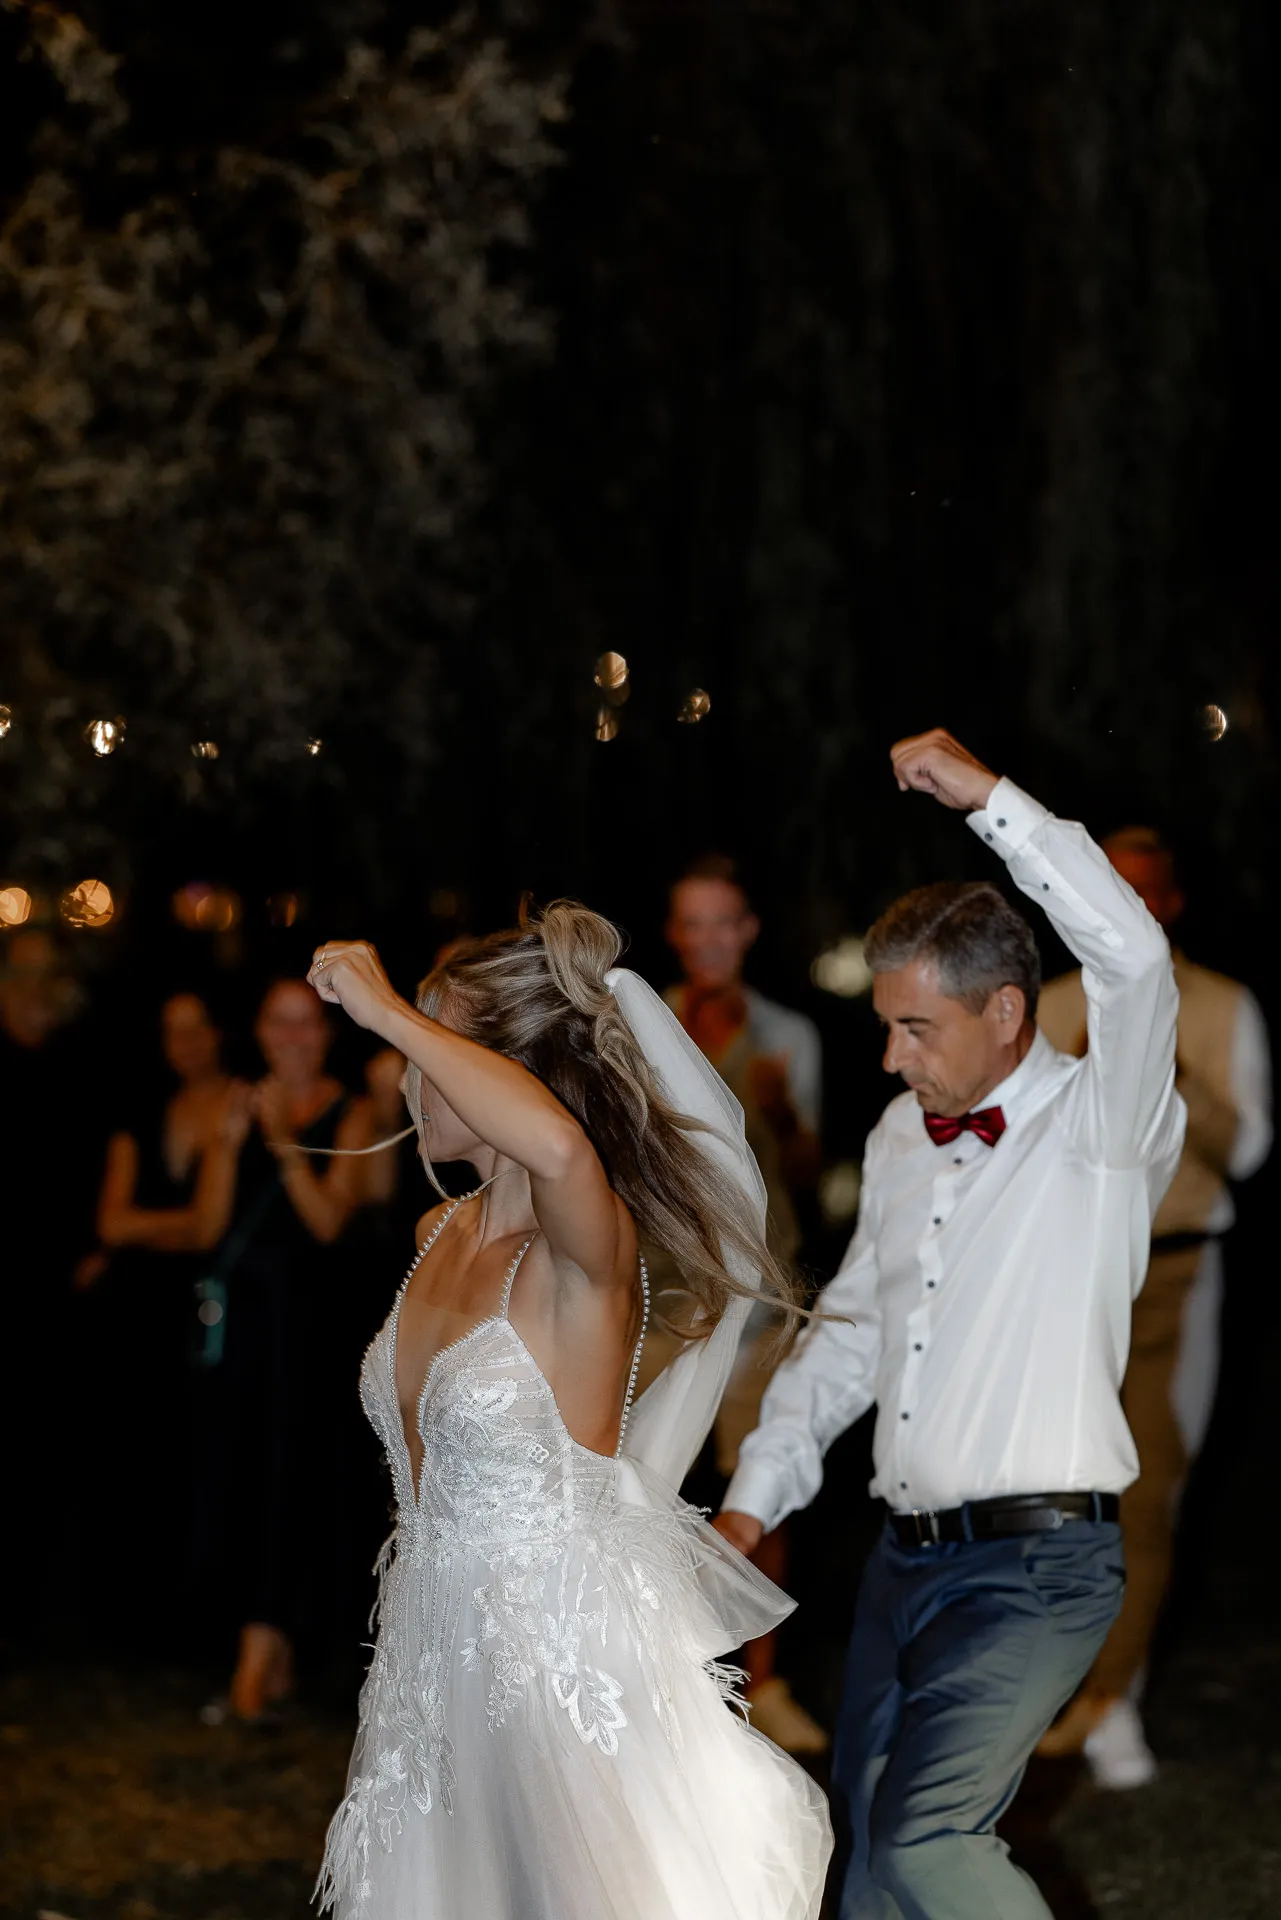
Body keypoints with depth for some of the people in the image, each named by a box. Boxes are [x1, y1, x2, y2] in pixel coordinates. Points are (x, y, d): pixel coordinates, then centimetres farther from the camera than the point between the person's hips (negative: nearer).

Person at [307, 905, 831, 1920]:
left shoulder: (589, 1246, -19)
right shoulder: (440, 1234, 7)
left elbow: (557, 1144, -44)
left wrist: (387, 1013, -34)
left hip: (569, 1642, -8)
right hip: (441, 1651, 8)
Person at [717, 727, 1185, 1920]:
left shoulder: (1097, 1127, -8)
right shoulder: (902, 1139, 14)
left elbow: (1132, 955, -27)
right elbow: (848, 1333, 23)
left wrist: (990, 796, -26)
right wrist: (754, 1498, 16)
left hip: (1036, 1564, -8)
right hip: (906, 1553, 8)